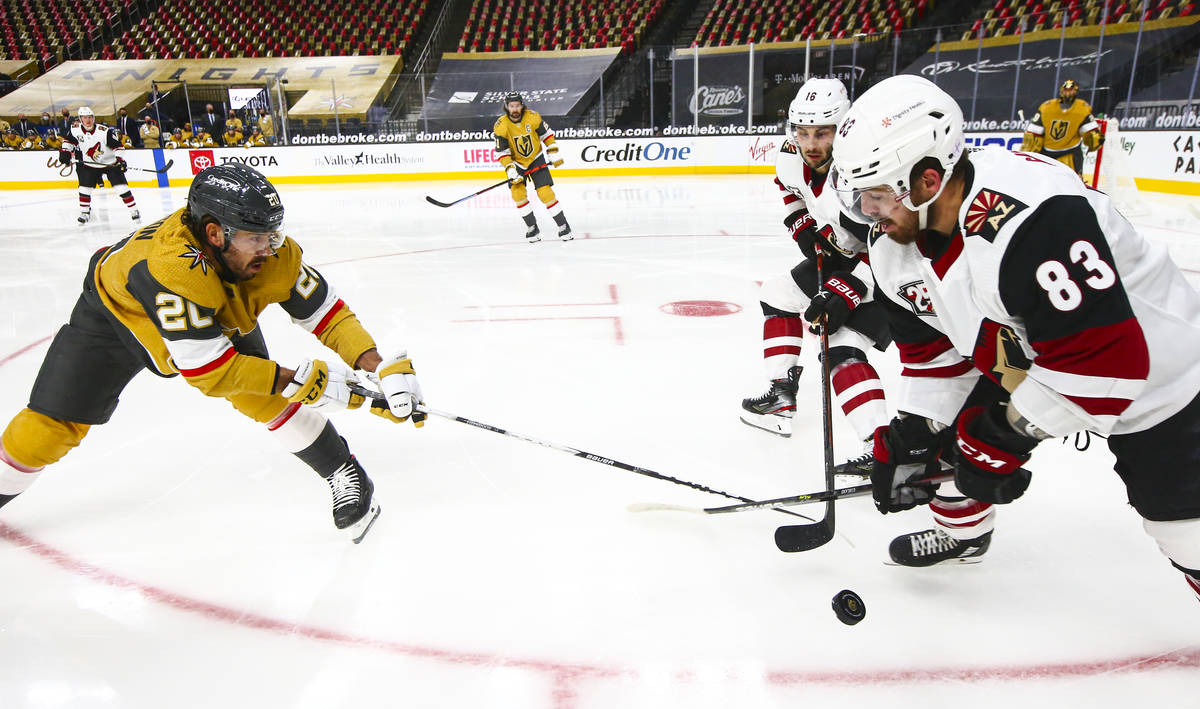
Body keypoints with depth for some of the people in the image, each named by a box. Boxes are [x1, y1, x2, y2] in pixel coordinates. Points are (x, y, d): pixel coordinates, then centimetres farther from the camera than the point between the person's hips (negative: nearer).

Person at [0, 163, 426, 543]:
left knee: (260, 393, -20)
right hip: (116, 310, -2)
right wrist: (298, 380, -40)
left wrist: (380, 367, -35)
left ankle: (344, 474, -7)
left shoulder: (273, 254, -31)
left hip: (220, 316, 3)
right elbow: (207, 371, -41)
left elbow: (326, 311, -22)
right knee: (51, 425, 0)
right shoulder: (171, 265, -45)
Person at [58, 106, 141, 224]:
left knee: (121, 187, -12)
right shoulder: (76, 130, -6)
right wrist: (65, 153, 0)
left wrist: (120, 159, -26)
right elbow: (68, 140, 11)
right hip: (90, 165, 4)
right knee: (84, 188, 0)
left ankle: (133, 210, -4)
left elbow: (117, 145, -17)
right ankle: (84, 212, 14)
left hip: (111, 163, -4)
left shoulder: (105, 131, -20)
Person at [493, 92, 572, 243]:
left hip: (537, 158, -1)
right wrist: (510, 169, -25)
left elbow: (546, 133, 0)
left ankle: (563, 225, -1)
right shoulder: (500, 126, -17)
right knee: (517, 192, -15)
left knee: (545, 192, -12)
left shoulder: (533, 117, -15)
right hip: (516, 162, 1)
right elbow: (502, 152, -14)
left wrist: (553, 152, -4)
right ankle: (532, 227, 0)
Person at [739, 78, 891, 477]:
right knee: (779, 294, 16)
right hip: (840, 256, 9)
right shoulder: (794, 156, -12)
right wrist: (806, 229, 0)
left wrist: (845, 295, -36)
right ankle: (781, 397, 25)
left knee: (842, 347, -22)